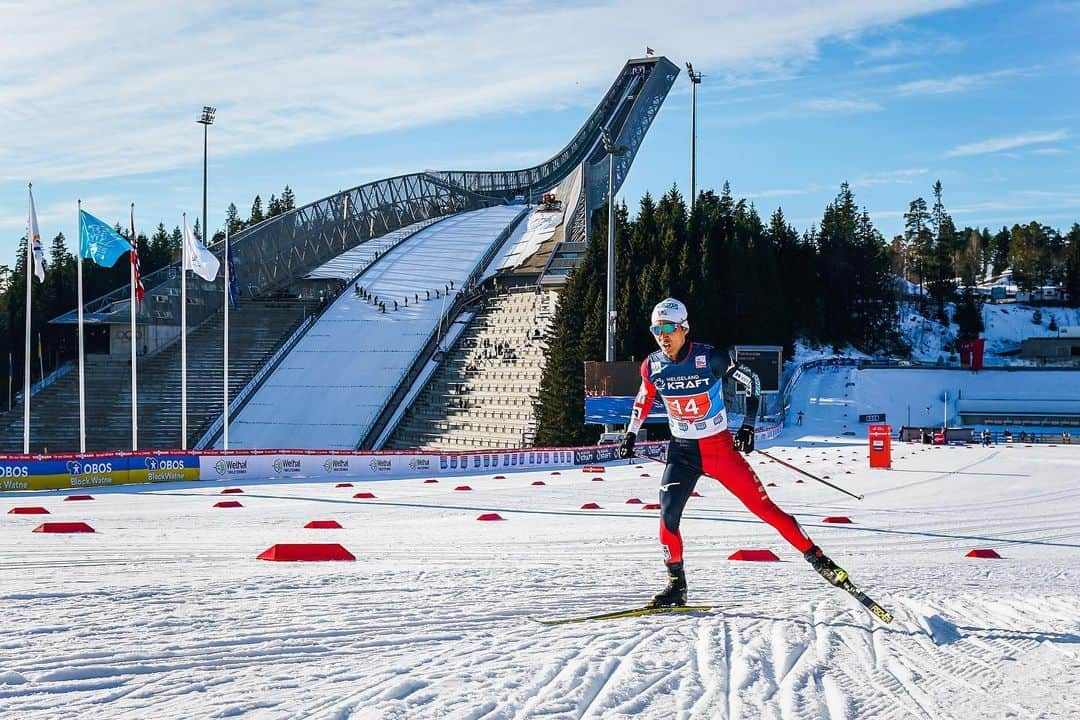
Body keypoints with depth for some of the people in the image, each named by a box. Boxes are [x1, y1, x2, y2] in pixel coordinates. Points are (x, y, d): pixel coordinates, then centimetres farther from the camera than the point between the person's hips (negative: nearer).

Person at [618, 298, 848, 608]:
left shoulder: (710, 358, -18)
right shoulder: (652, 366, -5)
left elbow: (751, 380, -6)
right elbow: (643, 399, 16)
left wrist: (748, 426, -11)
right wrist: (630, 434, 15)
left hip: (720, 448, -3)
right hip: (681, 451, 3)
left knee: (763, 506, -5)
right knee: (668, 517, -11)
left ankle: (817, 559, 4)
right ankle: (676, 585, 4)